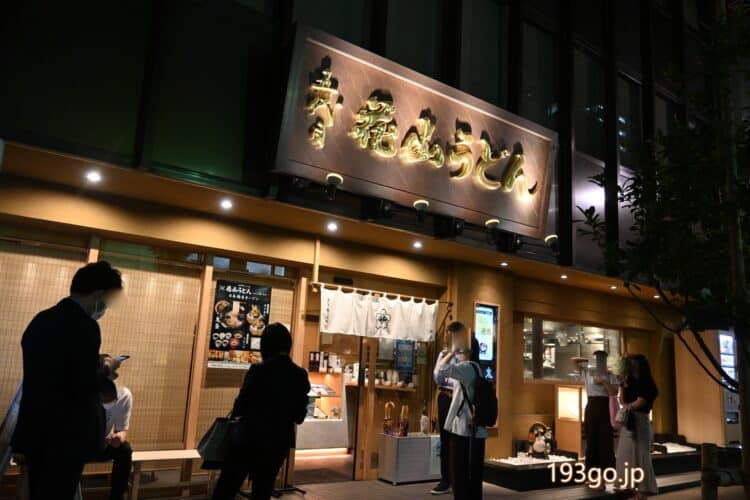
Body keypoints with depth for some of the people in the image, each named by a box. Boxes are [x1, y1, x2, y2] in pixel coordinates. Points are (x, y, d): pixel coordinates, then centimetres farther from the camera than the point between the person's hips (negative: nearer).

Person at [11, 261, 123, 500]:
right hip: (66, 438, -8)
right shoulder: (84, 327, -18)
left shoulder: (40, 320, 7)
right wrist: (104, 371, 0)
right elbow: (86, 387, -21)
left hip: (35, 434, 8)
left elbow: (41, 375, 12)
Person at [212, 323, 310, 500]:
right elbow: (300, 415, 1)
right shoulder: (300, 375, -4)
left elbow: (242, 402, -9)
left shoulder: (258, 370, -14)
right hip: (279, 441, 3)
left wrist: (235, 415, 13)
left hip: (251, 438, -3)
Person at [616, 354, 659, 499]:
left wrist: (627, 406, 2)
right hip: (628, 422, 7)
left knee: (640, 454, -2)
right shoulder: (630, 382, 12)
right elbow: (623, 401, 11)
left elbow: (638, 404, -12)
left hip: (640, 422, -7)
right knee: (625, 454, 7)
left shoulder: (646, 385, -8)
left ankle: (644, 488, 5)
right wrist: (622, 386, 5)